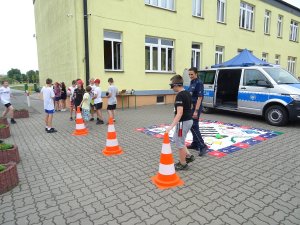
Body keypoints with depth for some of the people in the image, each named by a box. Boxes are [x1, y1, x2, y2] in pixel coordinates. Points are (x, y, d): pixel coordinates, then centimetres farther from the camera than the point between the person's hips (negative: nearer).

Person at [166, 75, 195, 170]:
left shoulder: (179, 96, -21)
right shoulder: (187, 93, 9)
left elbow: (180, 113, -28)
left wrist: (171, 126, -32)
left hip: (183, 122, -10)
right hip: (189, 120, 10)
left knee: (180, 143, 5)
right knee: (176, 139, 23)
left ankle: (183, 164, 20)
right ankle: (188, 156, 27)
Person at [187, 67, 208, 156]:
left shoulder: (199, 83, -14)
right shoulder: (192, 83, 13)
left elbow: (199, 98, -20)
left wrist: (196, 111, -24)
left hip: (196, 108, -9)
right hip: (191, 107, 9)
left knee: (194, 126, -11)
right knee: (193, 126, 13)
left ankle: (202, 146, -6)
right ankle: (195, 144, 23)